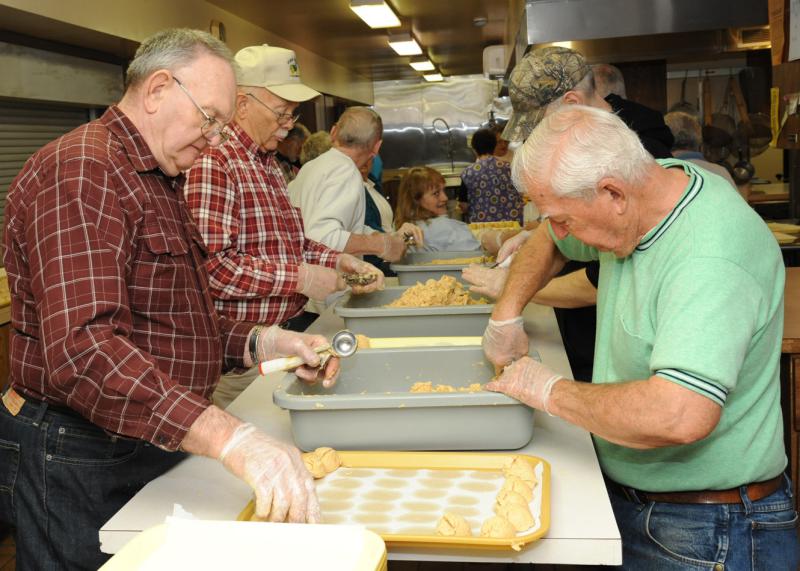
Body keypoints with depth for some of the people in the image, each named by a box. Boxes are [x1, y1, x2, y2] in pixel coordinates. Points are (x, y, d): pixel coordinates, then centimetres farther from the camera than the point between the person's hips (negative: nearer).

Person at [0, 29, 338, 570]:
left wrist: (259, 343, 2)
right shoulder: (81, 171, -19)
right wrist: (229, 437, -42)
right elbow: (83, 351, -33)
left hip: (155, 446, 9)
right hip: (79, 467, -9)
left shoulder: (158, 181, 15)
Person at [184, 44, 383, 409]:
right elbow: (210, 266, -26)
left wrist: (337, 261, 6)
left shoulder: (269, 162, 14)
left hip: (289, 327, 9)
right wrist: (300, 277, -21)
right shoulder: (212, 163, -18)